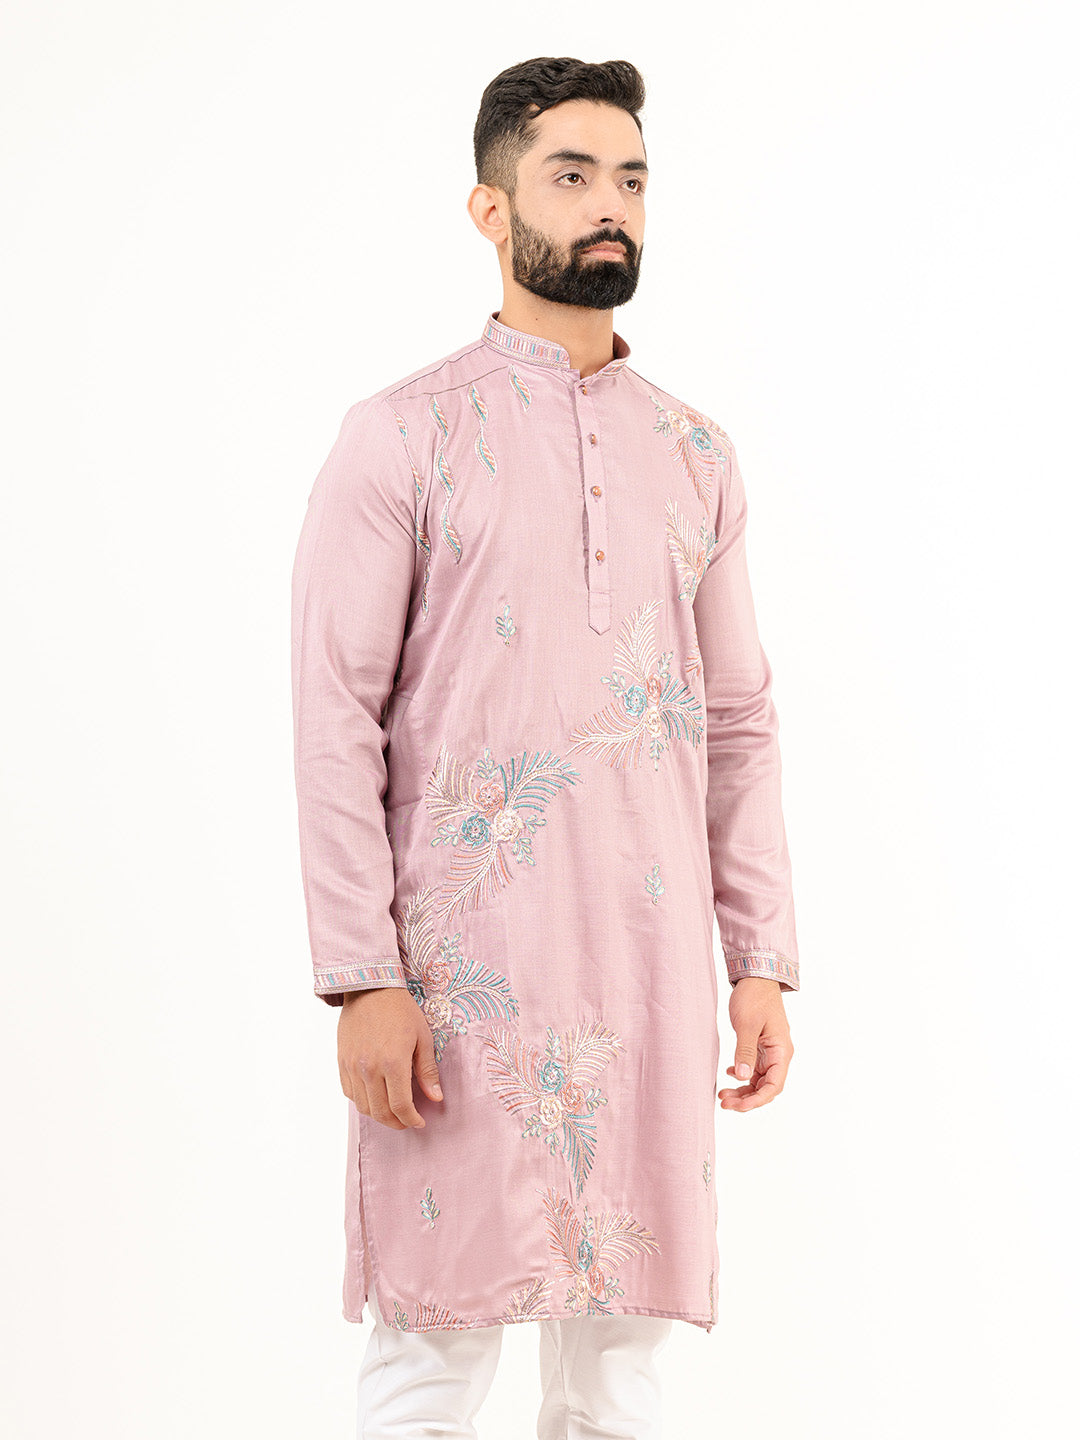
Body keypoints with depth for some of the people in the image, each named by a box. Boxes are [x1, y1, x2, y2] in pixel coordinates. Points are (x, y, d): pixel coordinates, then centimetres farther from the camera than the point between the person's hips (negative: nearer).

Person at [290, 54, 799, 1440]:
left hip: (648, 963, 4)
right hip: (462, 962, -4)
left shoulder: (695, 453, 13)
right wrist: (362, 981, -12)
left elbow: (739, 720, 14)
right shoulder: (403, 437, -1)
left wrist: (761, 961, 7)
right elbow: (335, 718, -5)